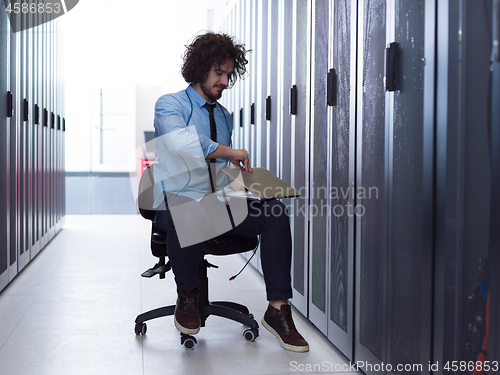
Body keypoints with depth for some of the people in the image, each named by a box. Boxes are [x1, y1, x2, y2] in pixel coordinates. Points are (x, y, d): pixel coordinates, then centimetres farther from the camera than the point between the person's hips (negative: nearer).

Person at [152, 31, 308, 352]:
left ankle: (278, 309, -18)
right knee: (190, 215, -42)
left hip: (219, 204, 6)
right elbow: (178, 139, -25)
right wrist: (231, 152, -22)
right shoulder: (170, 104, -1)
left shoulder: (224, 116, 22)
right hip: (178, 201, -6)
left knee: (275, 211, -20)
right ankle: (187, 298, -13)